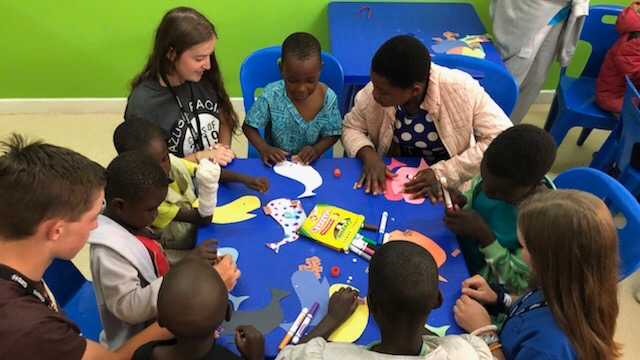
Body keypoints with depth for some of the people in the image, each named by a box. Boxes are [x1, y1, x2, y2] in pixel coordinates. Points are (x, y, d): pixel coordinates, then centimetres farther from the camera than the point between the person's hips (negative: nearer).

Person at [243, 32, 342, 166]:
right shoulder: (272, 95, -13)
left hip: (311, 165, 1)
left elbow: (333, 133, 1)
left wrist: (317, 150, -18)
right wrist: (263, 148, -21)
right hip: (276, 164, -1)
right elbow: (249, 126, -3)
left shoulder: (328, 98, -10)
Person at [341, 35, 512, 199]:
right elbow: (351, 128, -2)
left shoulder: (460, 90, -26)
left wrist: (443, 173, -31)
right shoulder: (378, 88, -17)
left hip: (453, 184, -2)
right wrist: (368, 155, -23)